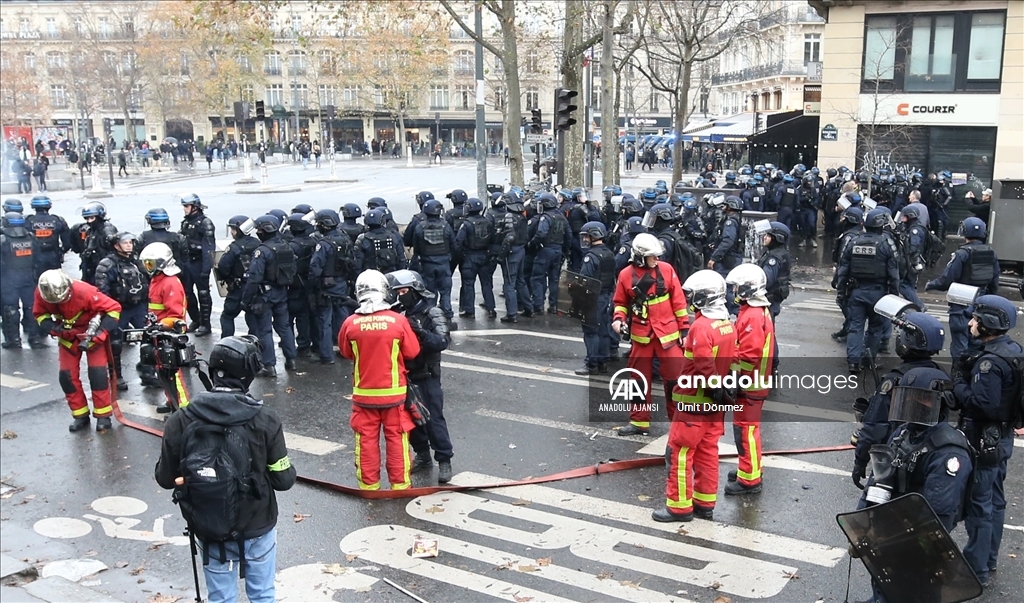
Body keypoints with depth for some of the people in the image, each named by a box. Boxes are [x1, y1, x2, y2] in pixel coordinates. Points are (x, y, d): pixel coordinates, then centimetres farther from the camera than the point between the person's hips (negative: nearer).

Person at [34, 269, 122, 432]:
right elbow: (40, 315, -3)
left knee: (97, 373, -11)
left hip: (91, 334, -4)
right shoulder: (42, 293, -22)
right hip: (67, 335, 4)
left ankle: (103, 415, 2)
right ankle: (80, 415, 15)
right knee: (67, 375, 0)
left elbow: (114, 308, -28)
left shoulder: (84, 291, -35)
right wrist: (54, 329, -22)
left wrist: (101, 332, -31)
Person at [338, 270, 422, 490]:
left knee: (366, 439, 12)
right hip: (394, 392, -1)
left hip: (364, 393, 1)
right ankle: (399, 484, 19)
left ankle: (368, 485, 20)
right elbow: (412, 352, -3)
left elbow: (346, 352, 6)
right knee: (397, 438, 11)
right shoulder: (399, 320, -14)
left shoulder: (350, 323, -11)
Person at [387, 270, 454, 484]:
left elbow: (443, 342, -22)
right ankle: (423, 456, 29)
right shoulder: (401, 315, 7)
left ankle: (444, 460, 5)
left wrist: (420, 332, -34)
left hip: (427, 377, -6)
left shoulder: (433, 314, -9)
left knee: (434, 419, -5)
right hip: (406, 376, 6)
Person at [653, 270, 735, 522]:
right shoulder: (728, 325, 6)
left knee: (679, 452, 1)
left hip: (694, 402, -9)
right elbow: (731, 361, 10)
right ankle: (705, 503, 23)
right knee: (707, 452, 15)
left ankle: (679, 506, 7)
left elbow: (705, 367, -25)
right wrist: (720, 390, 12)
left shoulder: (701, 327, -21)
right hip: (714, 402, 9)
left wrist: (716, 389, -14)